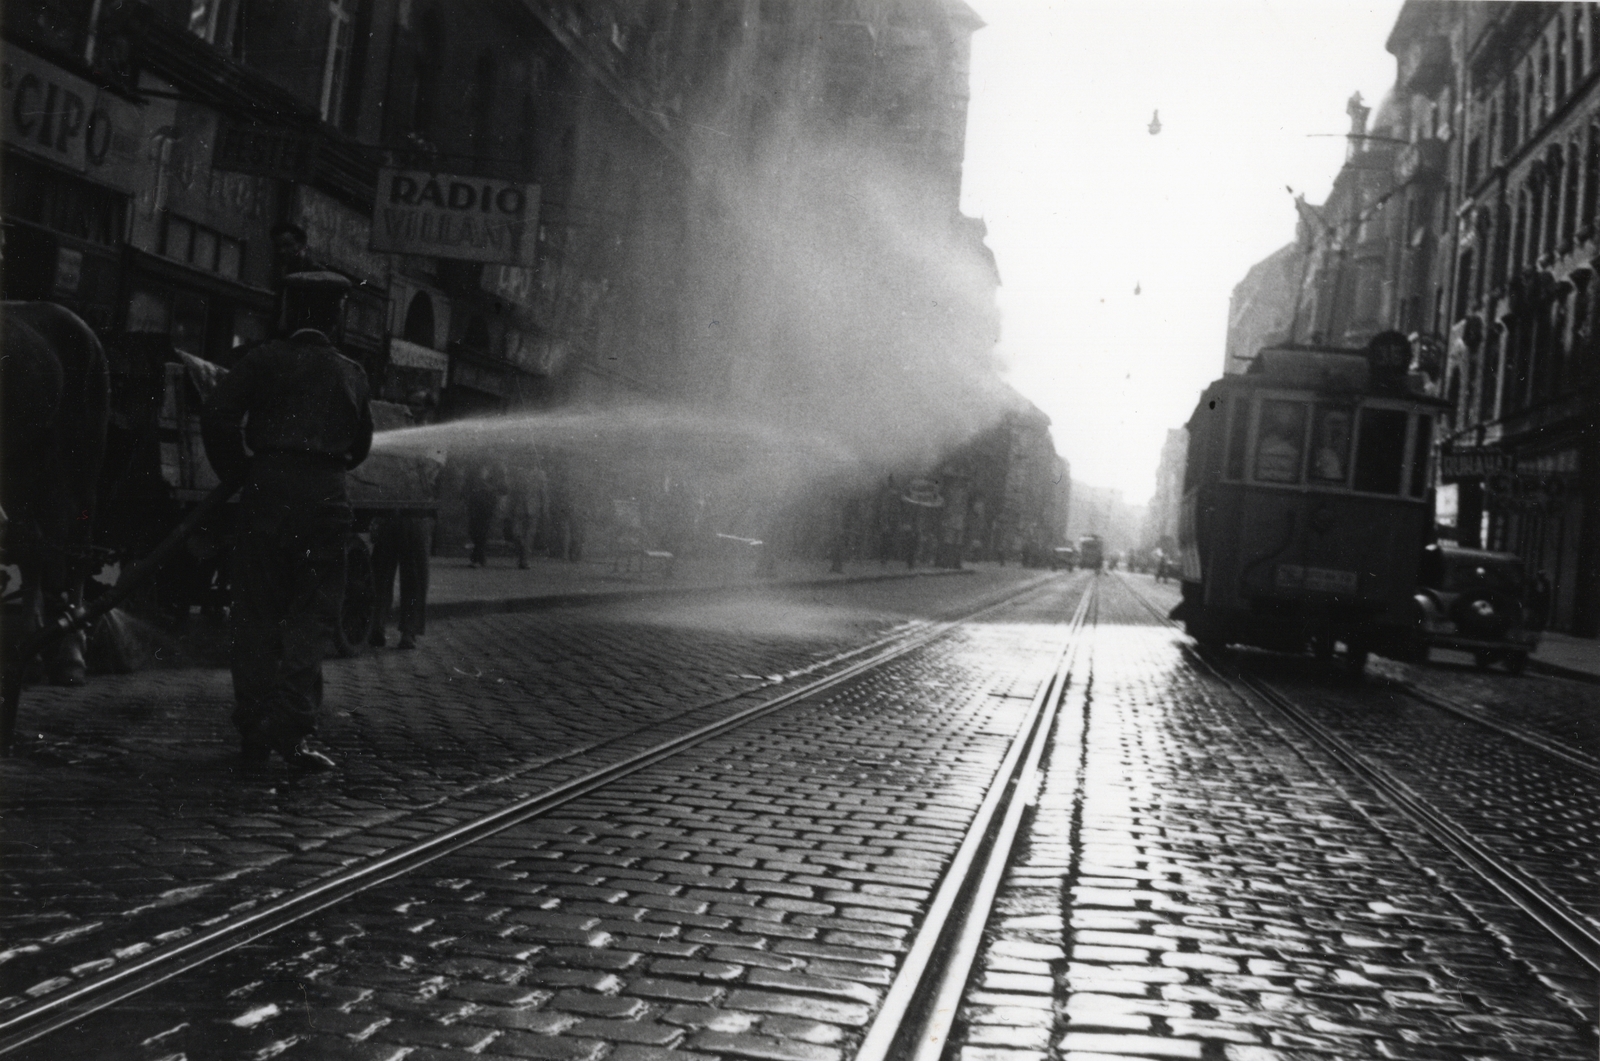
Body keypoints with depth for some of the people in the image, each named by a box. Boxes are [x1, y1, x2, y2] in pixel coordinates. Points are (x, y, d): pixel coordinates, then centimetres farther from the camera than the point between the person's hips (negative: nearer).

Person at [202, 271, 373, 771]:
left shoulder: (265, 360, 4)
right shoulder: (351, 374, 11)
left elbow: (216, 413, -6)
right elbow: (360, 445, 15)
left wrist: (235, 467, 7)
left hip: (267, 489, 0)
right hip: (326, 497, 1)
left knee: (255, 613, 7)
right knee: (310, 616, 3)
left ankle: (254, 733, 8)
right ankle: (291, 730, -9)